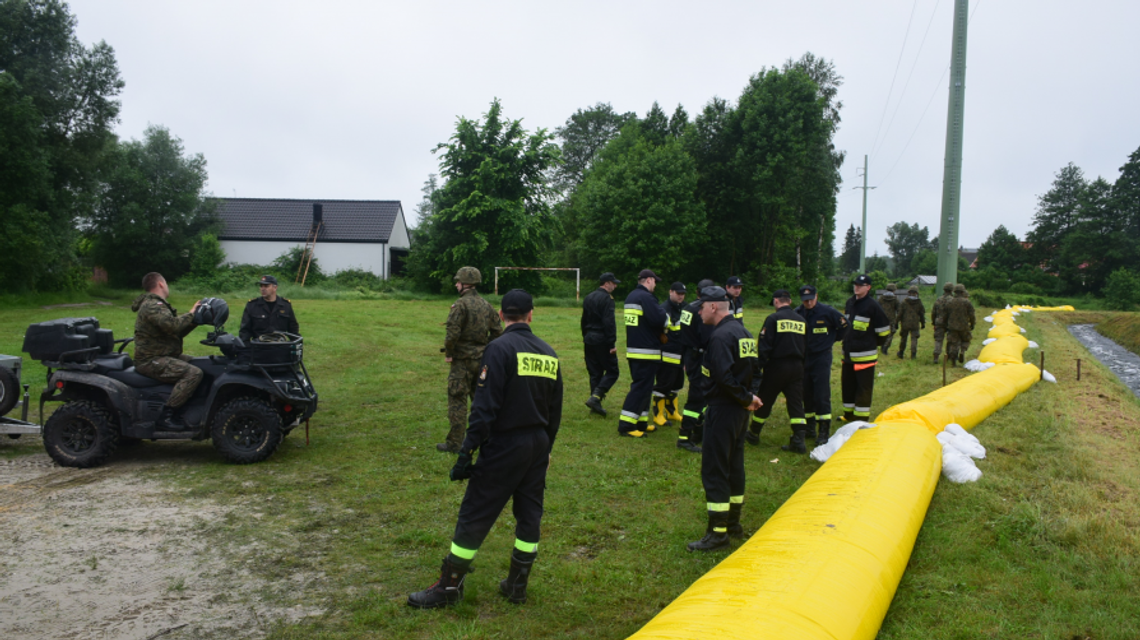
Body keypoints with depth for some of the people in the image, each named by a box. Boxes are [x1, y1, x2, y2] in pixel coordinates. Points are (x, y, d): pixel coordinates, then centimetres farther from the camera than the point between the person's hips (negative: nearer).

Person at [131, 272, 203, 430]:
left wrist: (195, 319, 7)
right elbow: (173, 325, -31)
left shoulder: (158, 305, 22)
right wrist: (191, 314, -15)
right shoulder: (152, 306, -14)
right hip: (151, 361, -11)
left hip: (163, 356, 11)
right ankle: (165, 417, -23)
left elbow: (178, 332, 20)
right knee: (193, 373, -27)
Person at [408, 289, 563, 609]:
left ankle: (449, 586, 12)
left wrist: (468, 450, -15)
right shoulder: (549, 353, 7)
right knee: (529, 514, 15)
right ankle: (517, 585, 25)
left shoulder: (500, 348, -13)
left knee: (475, 515, 2)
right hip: (538, 445, 7)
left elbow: (485, 406, -19)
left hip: (504, 445, -6)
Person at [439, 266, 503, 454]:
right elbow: (497, 331, 8)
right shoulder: (486, 305, 7)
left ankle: (454, 443, 4)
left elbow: (452, 334, -23)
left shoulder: (461, 305, -15)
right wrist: (485, 349, 15)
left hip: (463, 361, -7)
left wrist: (448, 354, -9)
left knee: (457, 401, 0)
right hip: (482, 360, 7)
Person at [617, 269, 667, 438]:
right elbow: (659, 319, -25)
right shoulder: (646, 297, -16)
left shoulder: (630, 297, 15)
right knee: (641, 387, -7)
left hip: (633, 349, 10)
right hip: (646, 351, -10)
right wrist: (666, 317, -3)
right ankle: (626, 425, -8)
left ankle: (641, 422, 23)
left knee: (640, 385, 17)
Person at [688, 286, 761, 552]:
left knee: (714, 470, -4)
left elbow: (724, 377, -26)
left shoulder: (721, 336, -17)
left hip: (723, 409, -10)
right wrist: (750, 395, 4)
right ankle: (734, 523, 28)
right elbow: (755, 368, 15)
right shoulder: (743, 332, 13)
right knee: (734, 465, 18)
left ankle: (718, 533, 0)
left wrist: (746, 398, -15)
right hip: (740, 411, 10)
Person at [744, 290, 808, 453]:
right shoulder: (801, 320, 9)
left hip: (777, 366, -4)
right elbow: (806, 347, 13)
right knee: (796, 403, 6)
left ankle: (753, 434, 25)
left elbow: (764, 345, -12)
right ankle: (799, 440, -3)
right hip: (797, 366, 4)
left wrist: (760, 365, -6)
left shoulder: (773, 318, -9)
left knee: (764, 401, 10)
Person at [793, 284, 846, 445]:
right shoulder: (797, 313, -1)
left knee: (821, 394, -9)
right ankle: (810, 427, 24)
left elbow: (844, 324, 4)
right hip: (803, 358, 4)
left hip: (822, 357, -4)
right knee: (807, 393, 10)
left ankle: (824, 432, -5)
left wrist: (832, 339, 8)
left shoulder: (827, 311, -10)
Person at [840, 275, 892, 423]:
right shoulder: (850, 302, 10)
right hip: (848, 353, 8)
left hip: (865, 355, -8)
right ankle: (849, 414, 26)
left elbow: (884, 329, -7)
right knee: (847, 384, 14)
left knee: (864, 387, -1)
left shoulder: (872, 305, -12)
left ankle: (862, 417, 5)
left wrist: (876, 343, 3)